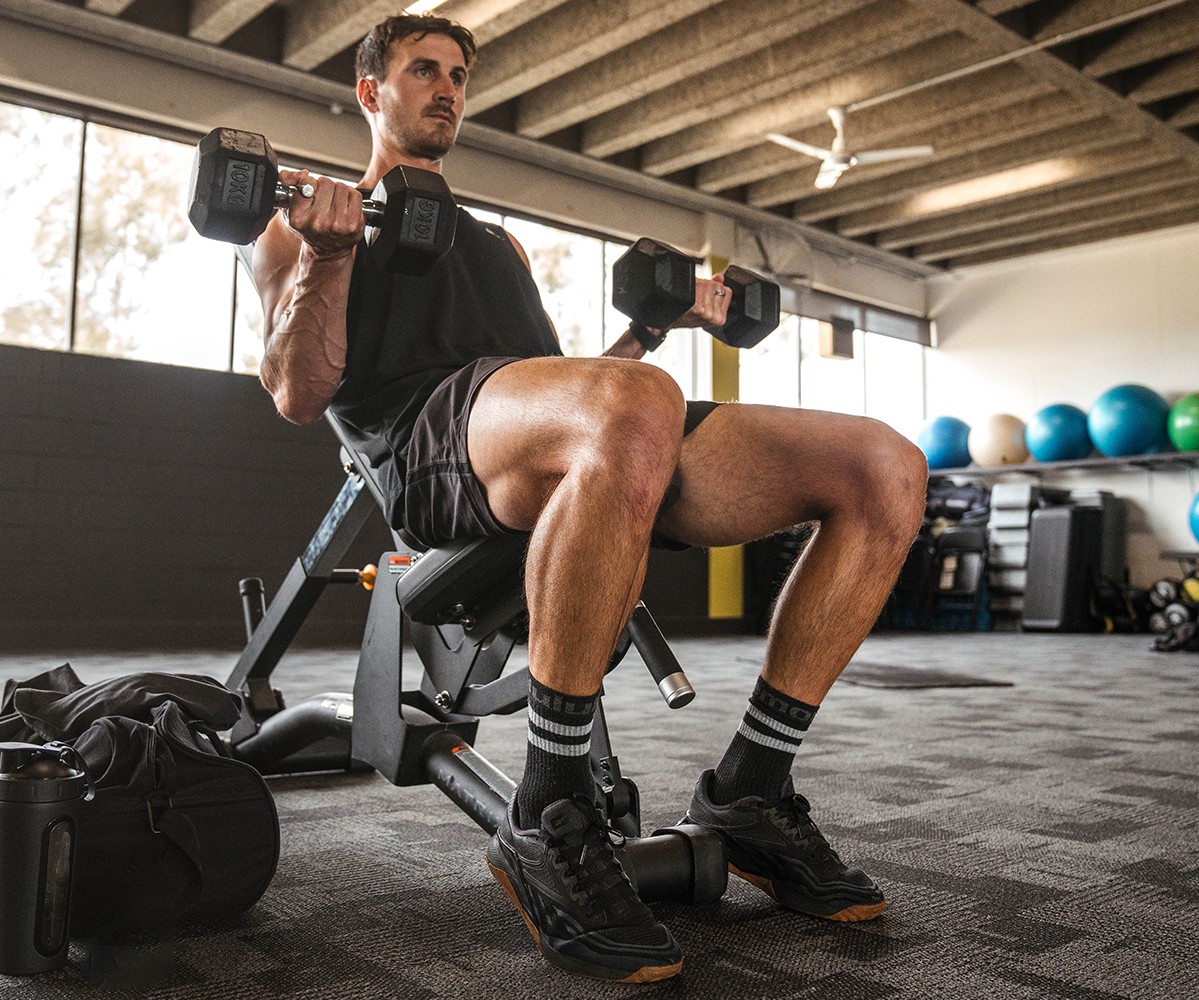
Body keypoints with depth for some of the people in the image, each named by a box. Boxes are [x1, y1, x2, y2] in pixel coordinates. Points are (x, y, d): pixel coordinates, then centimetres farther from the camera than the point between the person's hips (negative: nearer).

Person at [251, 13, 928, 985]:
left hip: (611, 436, 6)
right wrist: (329, 256, -9)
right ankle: (549, 821, -26)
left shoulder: (499, 242, 41)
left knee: (886, 470, -12)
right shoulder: (308, 218, 23)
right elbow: (298, 396, 6)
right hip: (434, 434, -6)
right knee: (629, 411, -43)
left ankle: (747, 793, -5)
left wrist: (655, 321, 26)